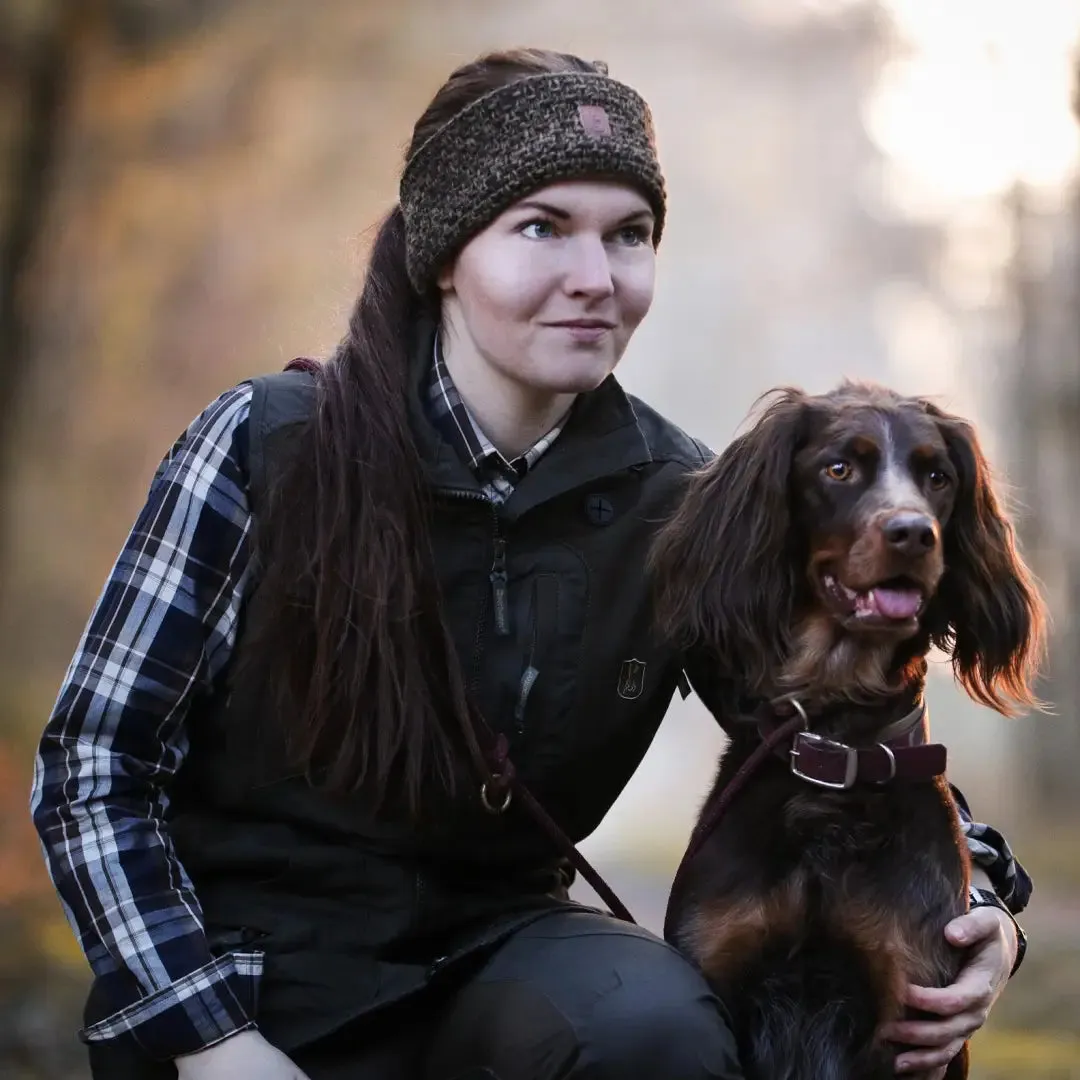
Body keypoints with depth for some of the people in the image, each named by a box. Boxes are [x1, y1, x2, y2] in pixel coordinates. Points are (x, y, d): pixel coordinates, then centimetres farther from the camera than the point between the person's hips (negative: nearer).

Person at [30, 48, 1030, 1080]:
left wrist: (981, 903, -10)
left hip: (493, 947, 2)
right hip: (259, 982, -1)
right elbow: (93, 765, -7)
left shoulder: (673, 503, -3)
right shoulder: (266, 444, -11)